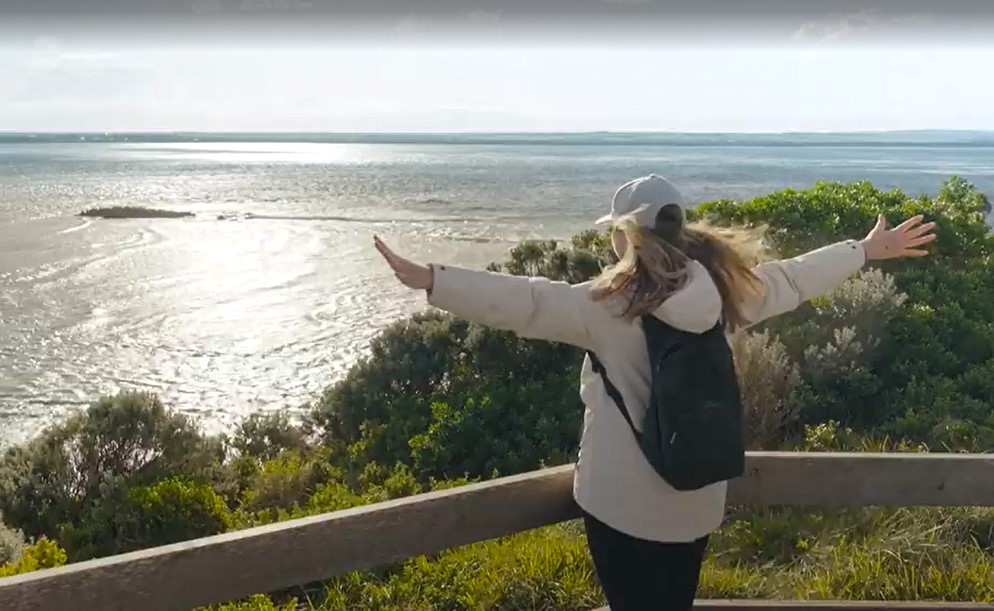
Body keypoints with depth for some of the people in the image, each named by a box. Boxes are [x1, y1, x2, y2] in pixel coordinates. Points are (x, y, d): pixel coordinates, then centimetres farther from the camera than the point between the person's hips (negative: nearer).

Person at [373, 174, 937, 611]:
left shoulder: (610, 305, -18)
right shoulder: (726, 290, -2)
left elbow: (523, 300, -27)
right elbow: (796, 277, 12)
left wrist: (428, 280, -31)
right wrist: (867, 251, 28)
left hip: (625, 503, -5)